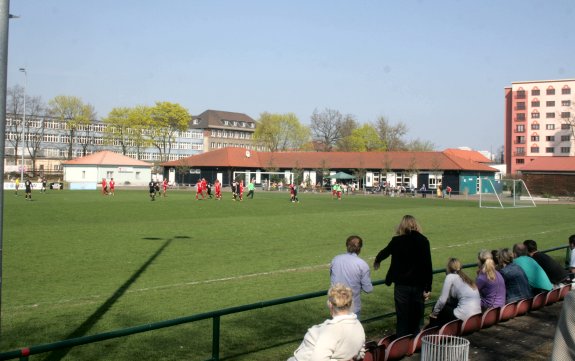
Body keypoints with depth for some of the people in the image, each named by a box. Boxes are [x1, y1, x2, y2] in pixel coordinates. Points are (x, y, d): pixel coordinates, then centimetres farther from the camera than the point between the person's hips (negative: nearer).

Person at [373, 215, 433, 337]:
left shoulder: (397, 241, -5)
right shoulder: (423, 241, -4)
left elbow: (384, 252, 15)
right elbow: (428, 266, -7)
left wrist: (376, 261, 36)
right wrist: (428, 288, -2)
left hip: (402, 285, -1)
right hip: (419, 285, 1)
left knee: (402, 318, 6)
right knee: (416, 318, 12)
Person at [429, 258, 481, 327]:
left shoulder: (451, 277, -2)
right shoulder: (465, 277, 19)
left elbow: (442, 300, -7)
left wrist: (434, 313, 7)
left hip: (464, 316, -7)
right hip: (476, 316, 7)